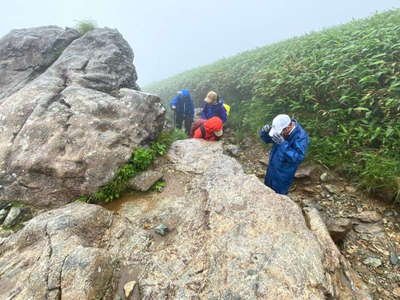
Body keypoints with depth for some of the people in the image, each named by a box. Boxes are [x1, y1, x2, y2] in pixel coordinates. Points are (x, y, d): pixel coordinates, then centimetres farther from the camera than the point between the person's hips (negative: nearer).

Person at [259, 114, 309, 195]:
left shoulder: (301, 136, -28)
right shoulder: (281, 129, -12)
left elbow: (299, 157, -35)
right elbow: (267, 139, -2)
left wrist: (283, 144, -44)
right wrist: (265, 132, -25)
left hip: (284, 174, -6)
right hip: (272, 168, 6)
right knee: (267, 189, 27)